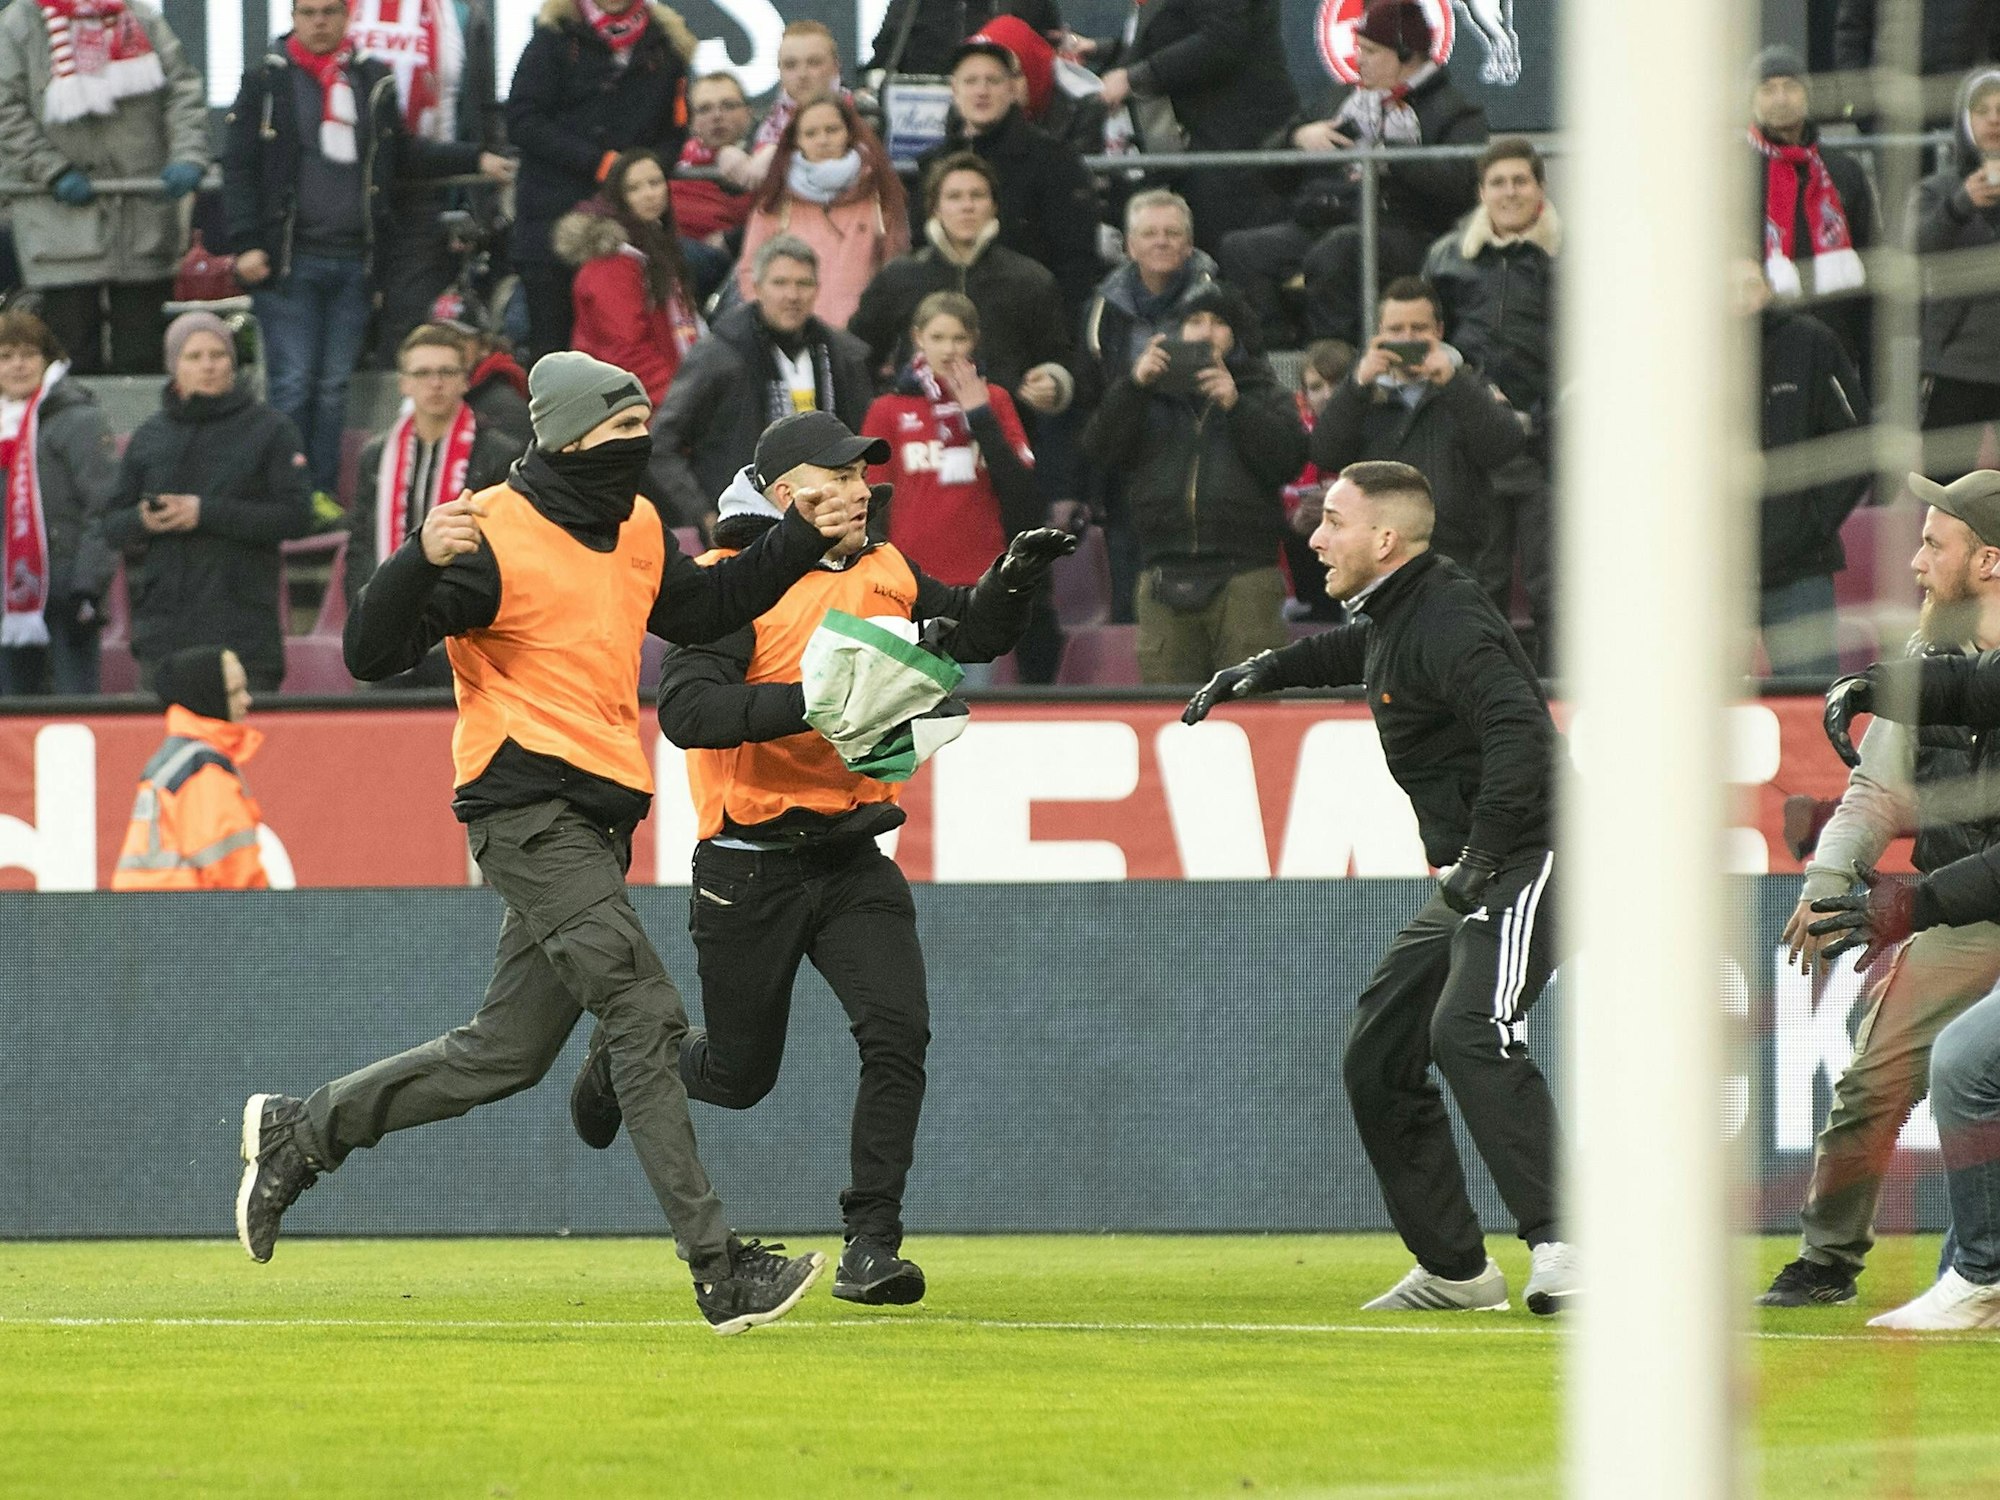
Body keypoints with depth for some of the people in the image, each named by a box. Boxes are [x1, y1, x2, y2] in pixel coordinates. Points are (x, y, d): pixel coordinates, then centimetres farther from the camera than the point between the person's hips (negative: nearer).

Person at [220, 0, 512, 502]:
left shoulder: (373, 80, 11)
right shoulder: (267, 80, 1)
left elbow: (402, 154, 21)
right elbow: (240, 168, -1)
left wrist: (475, 160, 13)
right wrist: (245, 243, -9)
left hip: (354, 262, 3)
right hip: (289, 262, -3)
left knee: (335, 387, 6)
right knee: (293, 384, -6)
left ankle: (325, 493, 12)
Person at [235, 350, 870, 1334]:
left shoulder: (636, 527, 13)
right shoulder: (497, 536, -13)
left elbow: (698, 612, 28)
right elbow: (372, 653, -18)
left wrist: (802, 542, 18)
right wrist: (422, 561, -36)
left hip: (596, 820, 9)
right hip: (526, 803, -9)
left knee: (507, 1052, 10)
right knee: (643, 1018, -16)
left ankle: (297, 1132, 26)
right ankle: (719, 1271, -17)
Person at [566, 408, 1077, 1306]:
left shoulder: (883, 572, 8)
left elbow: (972, 634, 17)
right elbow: (686, 708, -25)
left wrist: (1011, 581, -5)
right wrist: (816, 700, -34)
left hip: (853, 861, 5)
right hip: (751, 869, -5)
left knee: (898, 1031, -16)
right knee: (739, 1072, 8)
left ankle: (869, 1245, -10)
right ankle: (622, 1062, 42)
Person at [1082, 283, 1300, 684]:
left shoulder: (1265, 396, 15)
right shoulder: (1152, 396, 19)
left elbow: (1289, 456, -3)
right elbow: (1101, 448, 4)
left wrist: (1236, 406, -13)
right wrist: (1134, 386, -8)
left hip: (1245, 579, -2)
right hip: (1166, 577, 2)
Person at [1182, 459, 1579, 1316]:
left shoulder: (1444, 621, -18)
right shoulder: (1390, 617, 13)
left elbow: (1519, 732, -32)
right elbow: (1354, 651, 40)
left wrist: (1482, 854, -34)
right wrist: (1264, 671, 32)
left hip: (1526, 859, -11)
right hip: (1467, 874, 11)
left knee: (1468, 1029, -30)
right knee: (1377, 1059, 12)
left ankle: (1563, 1245, -36)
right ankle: (1455, 1268, 19)